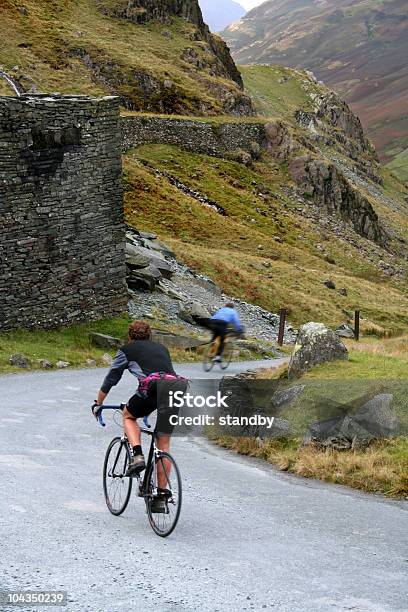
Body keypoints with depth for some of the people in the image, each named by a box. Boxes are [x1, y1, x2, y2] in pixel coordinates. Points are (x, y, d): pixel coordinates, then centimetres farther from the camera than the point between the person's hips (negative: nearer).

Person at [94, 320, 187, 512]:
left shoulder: (127, 350, 23)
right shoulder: (161, 348, 35)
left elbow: (110, 379, 30)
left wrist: (98, 404, 45)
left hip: (153, 385, -4)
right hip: (179, 386, 4)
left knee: (128, 416, 26)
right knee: (163, 442, 12)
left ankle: (137, 456, 3)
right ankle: (161, 496, 9)